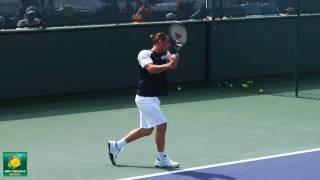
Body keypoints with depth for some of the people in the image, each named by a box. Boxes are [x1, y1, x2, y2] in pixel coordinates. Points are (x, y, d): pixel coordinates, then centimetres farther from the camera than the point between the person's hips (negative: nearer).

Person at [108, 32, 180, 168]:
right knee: (161, 125, -11)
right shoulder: (144, 54, -12)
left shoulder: (164, 54, 9)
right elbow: (151, 69, -30)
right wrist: (168, 65, -41)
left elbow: (173, 63, -7)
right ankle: (161, 159, 2)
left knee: (146, 130, 15)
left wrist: (174, 59, -30)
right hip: (145, 98, -9)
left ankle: (116, 146, 27)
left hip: (152, 98, 9)